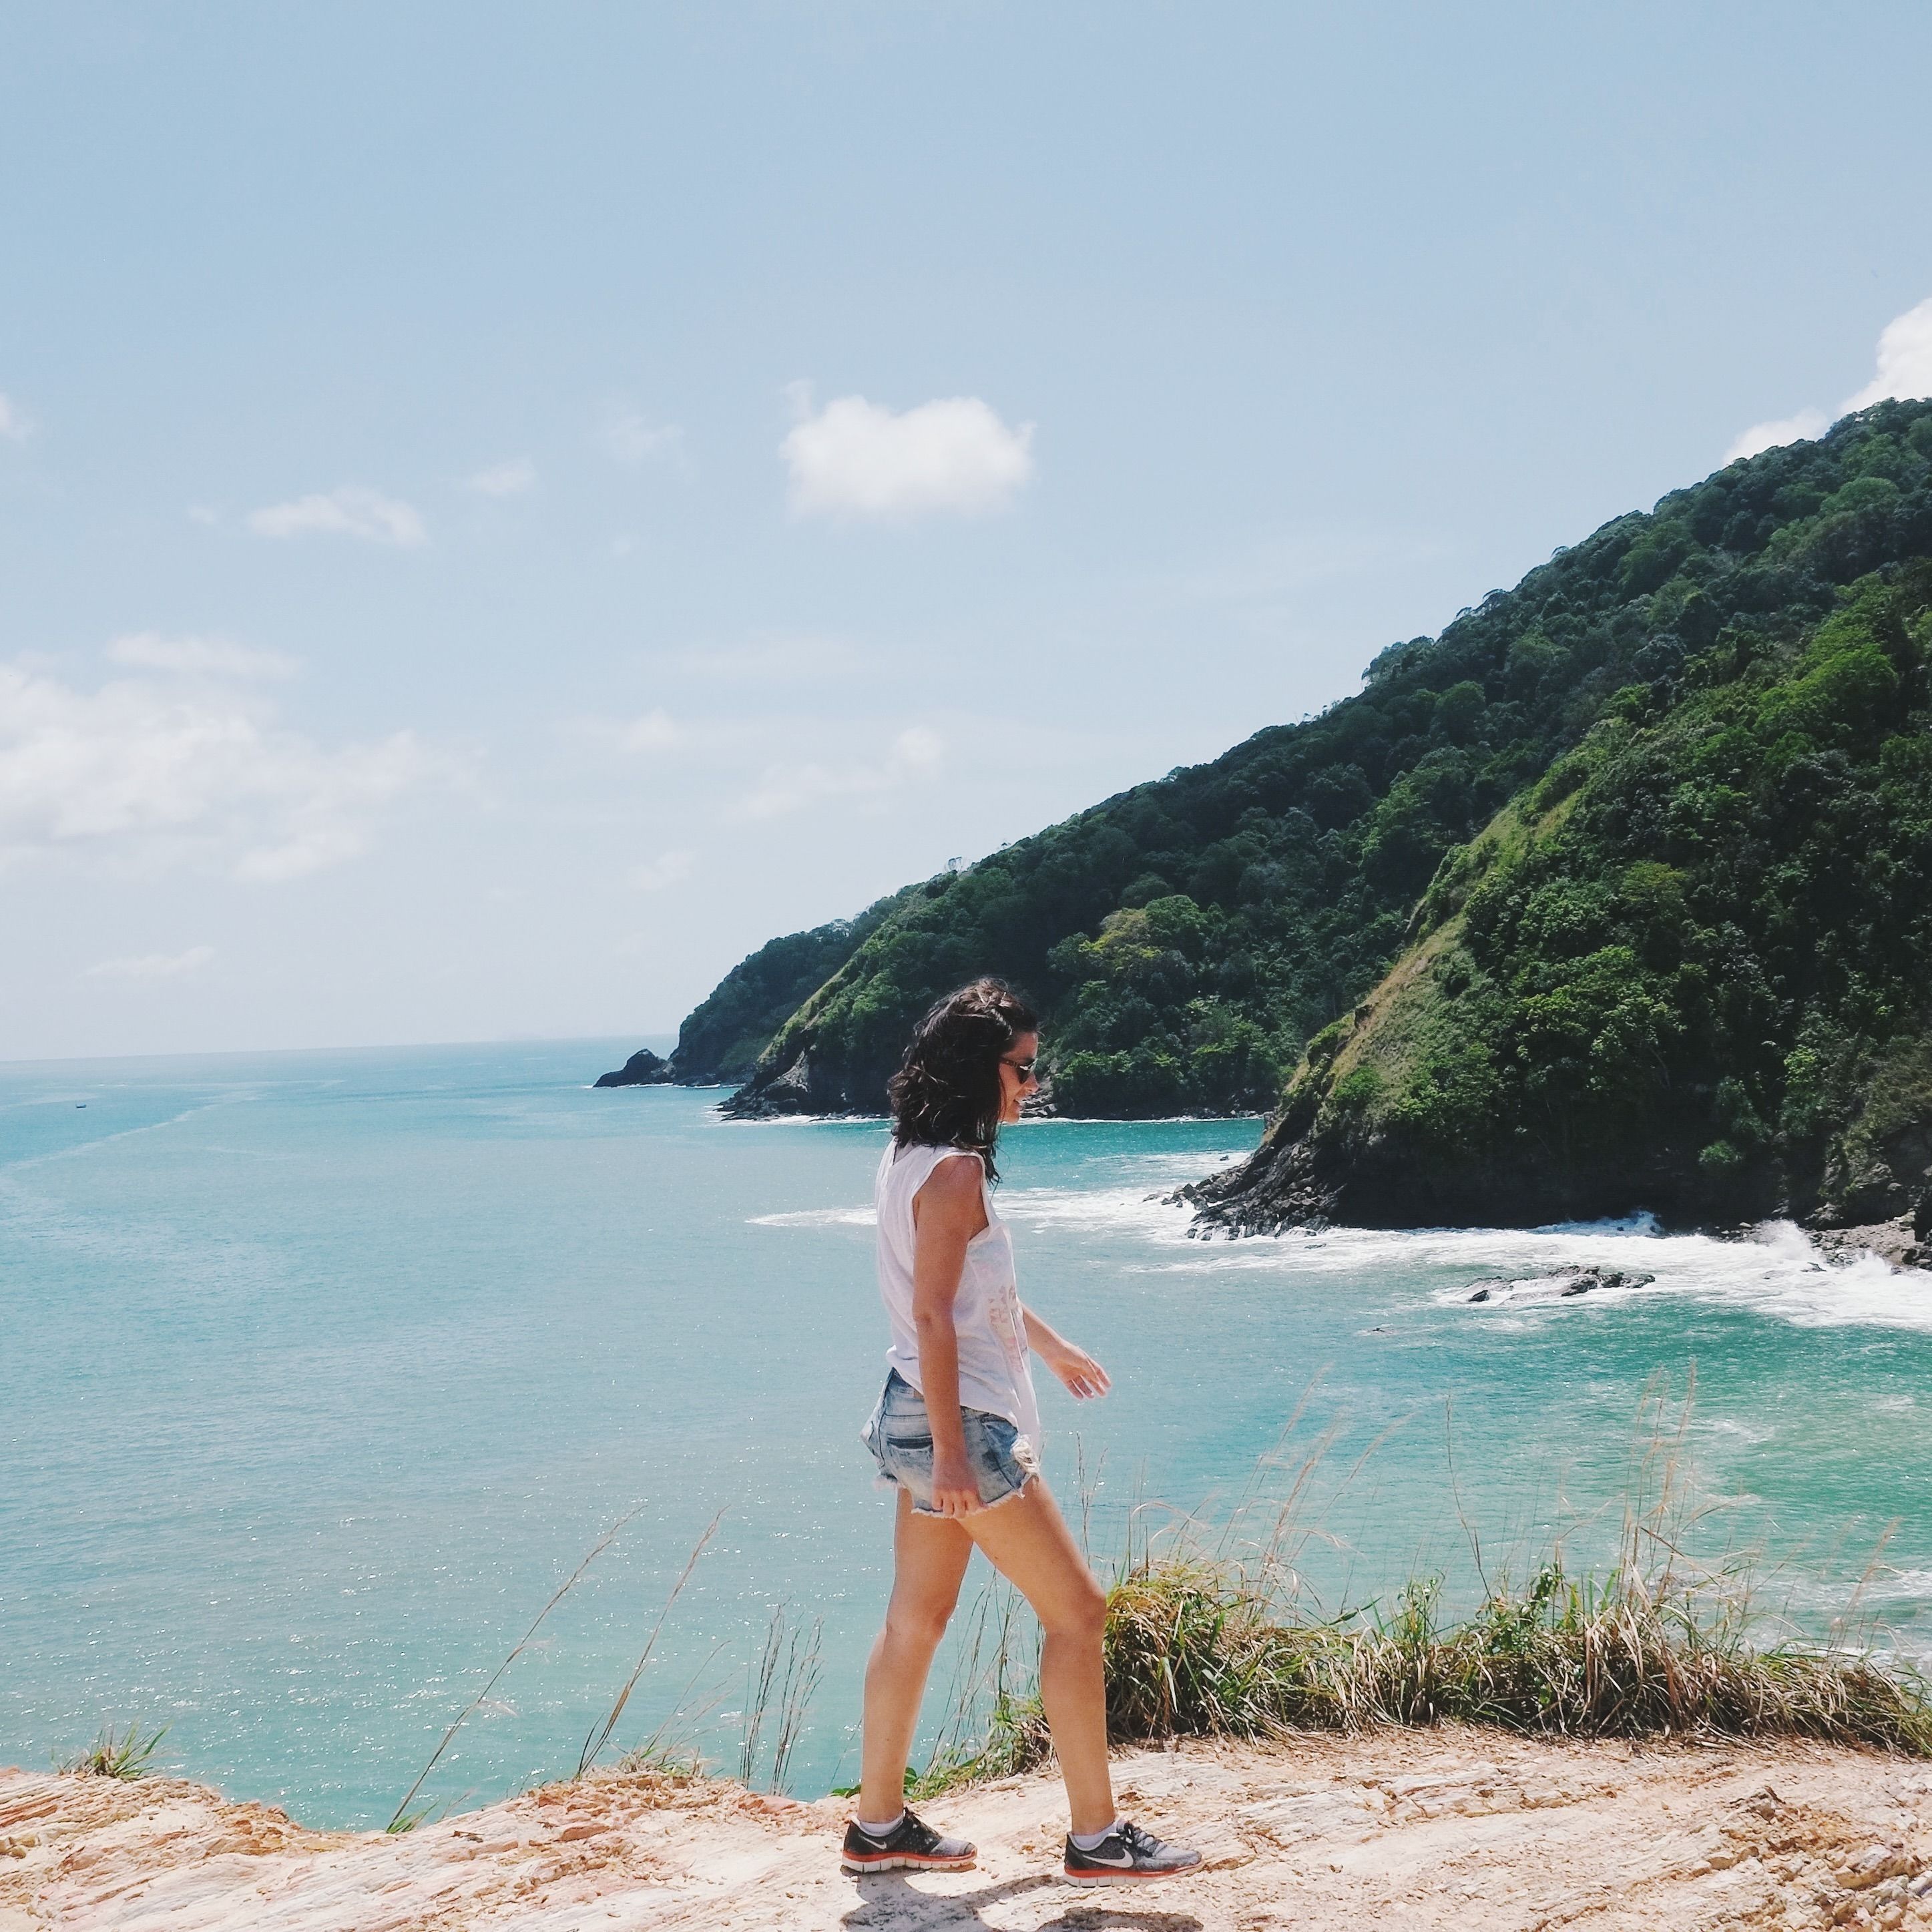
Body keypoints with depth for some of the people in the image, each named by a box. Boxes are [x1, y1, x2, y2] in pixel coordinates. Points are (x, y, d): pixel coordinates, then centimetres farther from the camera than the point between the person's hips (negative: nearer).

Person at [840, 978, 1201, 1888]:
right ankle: (1095, 1837, 5)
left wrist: (1049, 1343, 38)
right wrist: (952, 1452, -24)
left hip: (922, 1414, 10)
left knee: (917, 1619, 15)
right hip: (960, 1419, -10)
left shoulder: (908, 1158, 11)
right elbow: (934, 1316, -23)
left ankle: (879, 1825, 23)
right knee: (1076, 1611, -1)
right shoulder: (954, 1170, -19)